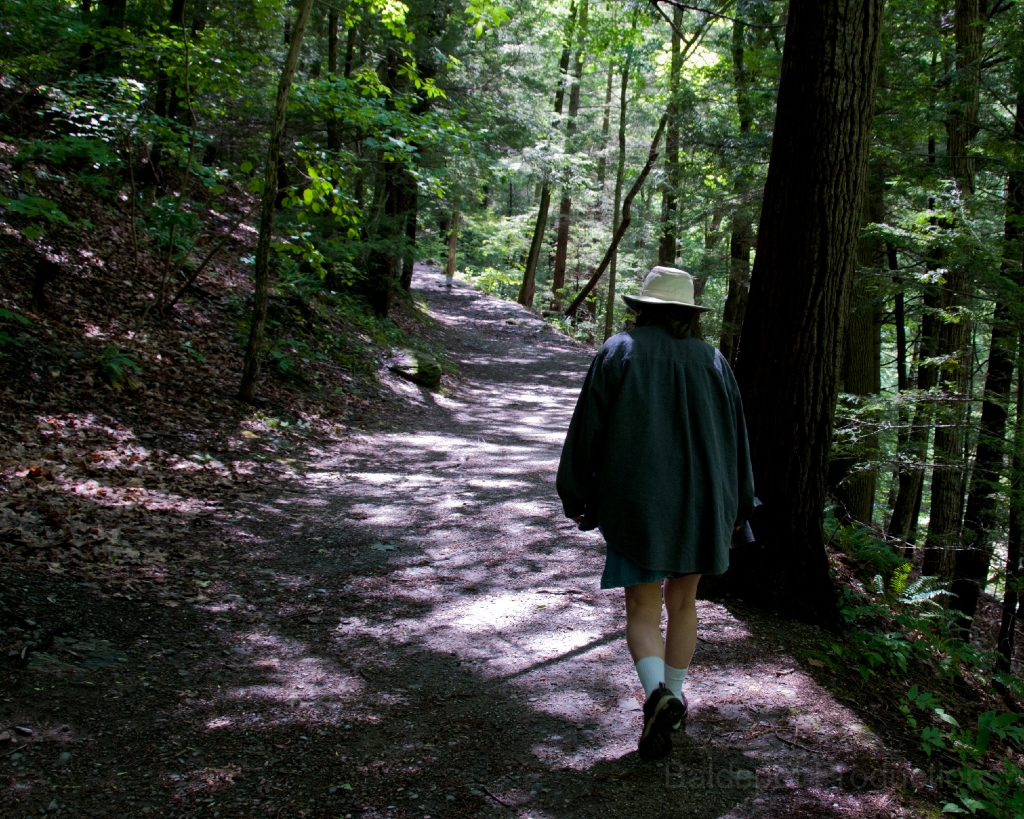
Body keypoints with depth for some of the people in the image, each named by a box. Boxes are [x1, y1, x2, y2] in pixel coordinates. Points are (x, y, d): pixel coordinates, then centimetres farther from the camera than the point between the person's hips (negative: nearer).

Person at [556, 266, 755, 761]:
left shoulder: (618, 353, -3)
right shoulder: (712, 361, 4)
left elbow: (587, 430, -4)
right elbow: (736, 438, 8)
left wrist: (578, 499, 6)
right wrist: (737, 506, 19)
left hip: (637, 503, -3)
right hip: (701, 505, 3)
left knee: (643, 610, 3)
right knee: (683, 602, 19)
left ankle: (657, 694, -21)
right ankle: (674, 697, 27)